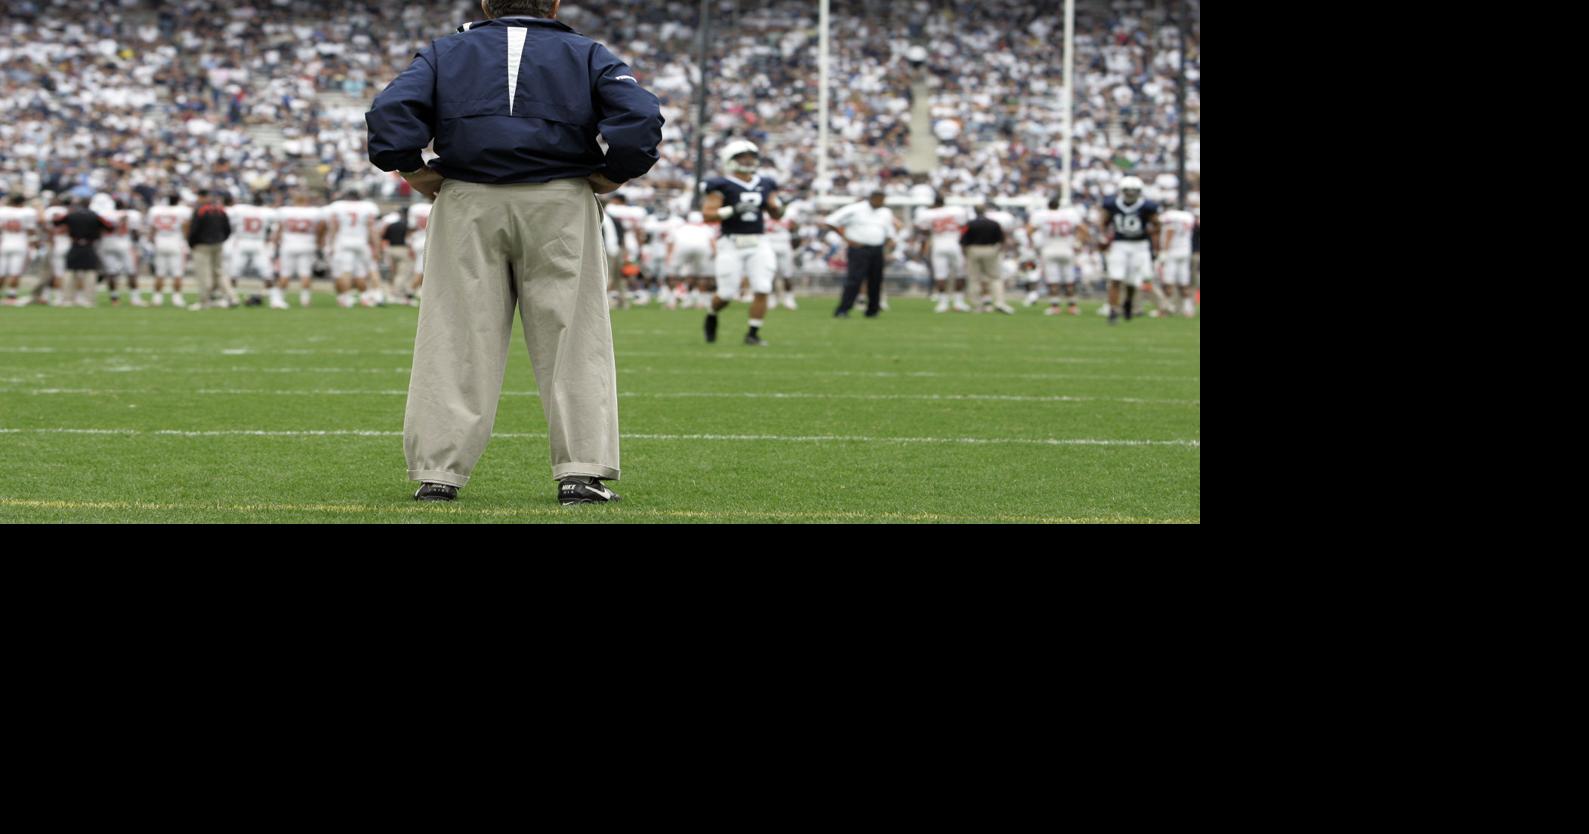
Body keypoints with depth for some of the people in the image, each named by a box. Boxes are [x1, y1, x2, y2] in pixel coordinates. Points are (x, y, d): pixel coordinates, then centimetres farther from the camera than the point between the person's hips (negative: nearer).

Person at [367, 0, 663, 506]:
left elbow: (391, 113, -3)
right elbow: (639, 116, -5)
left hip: (467, 203, 1)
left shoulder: (445, 52, 14)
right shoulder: (586, 54, 12)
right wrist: (613, 176, 3)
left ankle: (437, 473, 0)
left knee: (456, 341, 2)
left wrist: (414, 172, 6)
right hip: (560, 200, -1)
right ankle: (581, 473, -3)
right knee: (571, 337, 2)